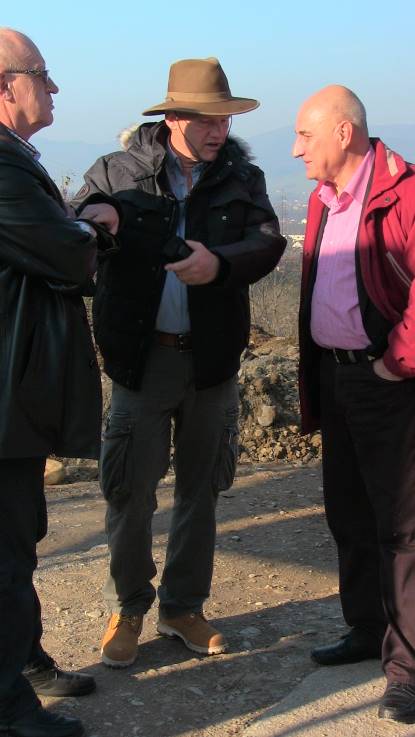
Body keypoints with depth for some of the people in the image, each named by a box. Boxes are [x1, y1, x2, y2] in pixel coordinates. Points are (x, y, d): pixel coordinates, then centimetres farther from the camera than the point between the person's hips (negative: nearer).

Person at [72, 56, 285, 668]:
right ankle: (128, 609, 24)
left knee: (201, 490, 13)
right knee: (131, 492, 2)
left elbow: (268, 240, -10)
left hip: (212, 359, 3)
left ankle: (183, 607, 31)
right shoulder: (115, 174, -2)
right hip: (142, 359, -2)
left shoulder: (241, 177, 3)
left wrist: (220, 263, -29)